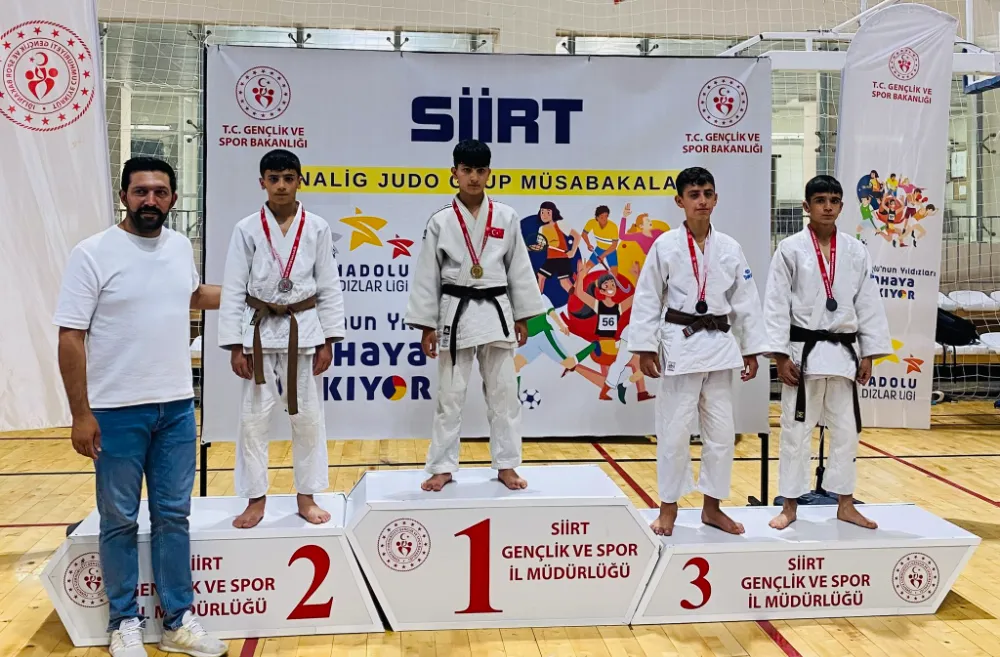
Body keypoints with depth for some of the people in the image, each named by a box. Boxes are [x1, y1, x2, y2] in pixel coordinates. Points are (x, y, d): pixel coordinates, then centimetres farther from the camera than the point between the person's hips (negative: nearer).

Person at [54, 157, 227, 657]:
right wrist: (80, 413, -14)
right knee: (120, 521, 9)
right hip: (117, 412, -5)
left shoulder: (181, 246, 5)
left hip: (177, 408, 5)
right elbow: (70, 338, -11)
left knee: (173, 516, 12)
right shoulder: (93, 253, -11)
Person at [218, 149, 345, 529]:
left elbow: (329, 286, 2)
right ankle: (255, 500, 19)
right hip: (260, 331, 0)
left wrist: (328, 341, -2)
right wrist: (235, 346, -5)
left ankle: (306, 497, 22)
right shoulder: (247, 229, -2)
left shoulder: (317, 228, 0)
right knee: (254, 416, 5)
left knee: (307, 415, 8)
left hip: (303, 330, 0)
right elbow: (233, 290, -1)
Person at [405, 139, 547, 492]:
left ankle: (506, 465, 20)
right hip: (456, 313, -1)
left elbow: (519, 269, 7)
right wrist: (427, 325, -2)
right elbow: (427, 276, 0)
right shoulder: (440, 221, -3)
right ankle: (443, 467, 17)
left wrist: (522, 317, 6)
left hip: (496, 312, 2)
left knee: (503, 393, 7)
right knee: (449, 395, 5)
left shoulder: (506, 217, 2)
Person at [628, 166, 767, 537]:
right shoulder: (665, 245, -4)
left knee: (721, 431, 9)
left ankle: (712, 507, 24)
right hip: (679, 344, -3)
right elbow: (647, 299, -4)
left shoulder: (730, 248, 5)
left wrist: (751, 349, 6)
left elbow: (746, 302, 8)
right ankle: (668, 508, 17)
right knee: (675, 430, 1)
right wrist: (645, 349, -8)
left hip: (720, 346, 4)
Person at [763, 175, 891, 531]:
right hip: (803, 352, -3)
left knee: (846, 430, 11)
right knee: (796, 429, 4)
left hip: (842, 352, 3)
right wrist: (781, 356, -11)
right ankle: (790, 505, 17)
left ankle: (845, 504, 26)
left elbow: (868, 304, 7)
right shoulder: (790, 249, -5)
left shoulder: (856, 251, 4)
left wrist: (868, 355, 3)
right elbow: (776, 305, -7)